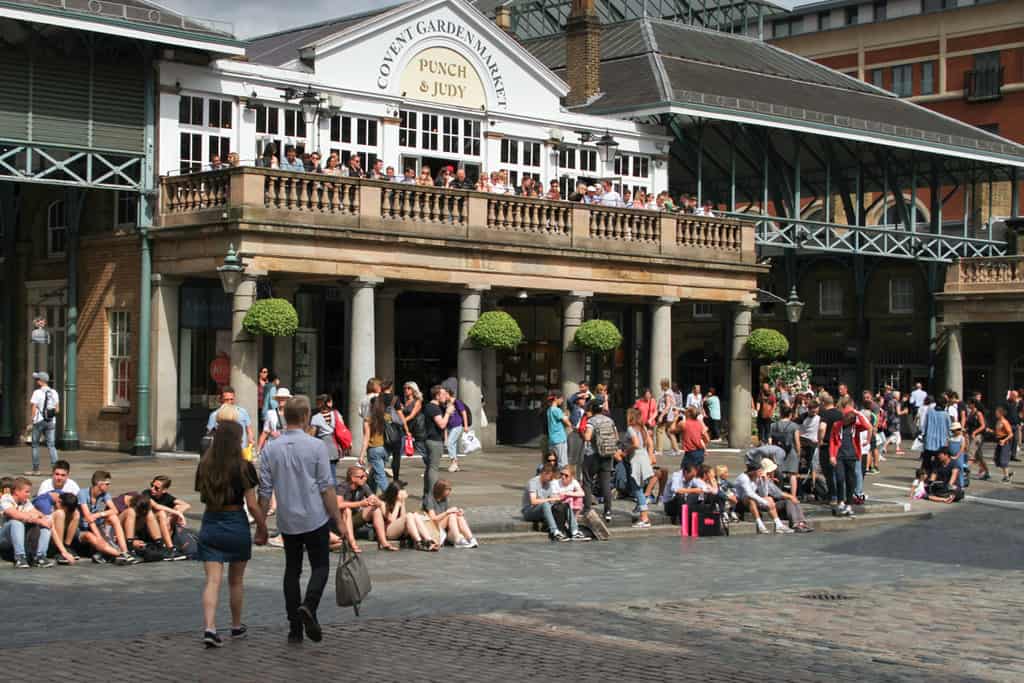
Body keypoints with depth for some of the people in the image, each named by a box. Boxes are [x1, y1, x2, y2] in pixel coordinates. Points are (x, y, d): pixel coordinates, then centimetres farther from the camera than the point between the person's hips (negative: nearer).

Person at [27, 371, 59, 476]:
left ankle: (35, 470, 9)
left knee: (35, 445, 7)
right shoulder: (54, 393, 6)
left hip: (39, 421, -4)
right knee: (51, 445, 4)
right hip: (51, 422, 4)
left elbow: (33, 408, -12)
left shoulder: (37, 393, -10)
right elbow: (57, 409, 8)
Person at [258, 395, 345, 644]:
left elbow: (265, 491, 1)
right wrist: (338, 520, -3)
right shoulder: (315, 446, -9)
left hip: (287, 522, 3)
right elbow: (326, 488, -9)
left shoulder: (271, 449, 0)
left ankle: (294, 627, 10)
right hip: (316, 519, -3)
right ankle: (308, 606, -19)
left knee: (292, 570, 12)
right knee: (320, 566, 7)